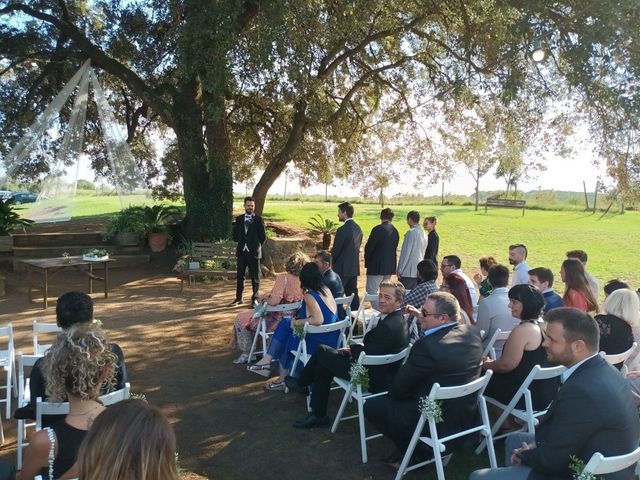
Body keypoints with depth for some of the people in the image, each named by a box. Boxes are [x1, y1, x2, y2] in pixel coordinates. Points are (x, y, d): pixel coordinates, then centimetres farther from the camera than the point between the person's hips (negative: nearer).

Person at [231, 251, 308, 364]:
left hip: (276, 320, -7)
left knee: (241, 318, 13)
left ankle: (246, 353, 18)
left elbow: (274, 301, -30)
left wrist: (265, 299, -8)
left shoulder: (283, 277, -22)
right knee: (255, 314, 32)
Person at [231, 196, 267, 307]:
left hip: (253, 252, -3)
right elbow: (235, 234, 16)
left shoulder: (258, 219, -2)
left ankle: (255, 299, 12)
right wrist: (241, 243, 10)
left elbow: (263, 237, -1)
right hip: (241, 251, 3)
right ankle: (238, 298, 19)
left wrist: (257, 246, 4)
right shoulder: (239, 219, 8)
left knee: (255, 277, 3)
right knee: (240, 276, 9)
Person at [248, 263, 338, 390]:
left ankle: (283, 379, 32)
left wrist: (297, 322, -15)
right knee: (285, 324, 10)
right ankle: (268, 360, 11)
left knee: (286, 341, 16)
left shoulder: (309, 295, -18)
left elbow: (318, 320, -31)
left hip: (320, 342, -8)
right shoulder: (326, 290, 5)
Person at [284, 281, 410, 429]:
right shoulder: (398, 318, 3)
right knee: (323, 365, 12)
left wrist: (353, 348, -4)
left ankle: (301, 384, 21)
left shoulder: (388, 326, -29)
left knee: (322, 351, -1)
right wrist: (356, 347, -1)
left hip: (373, 379, -9)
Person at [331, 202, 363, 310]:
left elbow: (335, 251, -13)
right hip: (354, 268, 8)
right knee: (353, 295, 13)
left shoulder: (342, 230, -17)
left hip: (342, 269, -8)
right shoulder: (358, 228, 8)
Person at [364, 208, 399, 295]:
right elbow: (394, 248, 9)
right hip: (390, 266, 7)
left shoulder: (378, 229, -13)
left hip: (376, 266, -7)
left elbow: (369, 247, -11)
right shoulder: (395, 231, 6)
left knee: (371, 292, -2)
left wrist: (367, 262, 3)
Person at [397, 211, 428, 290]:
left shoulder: (411, 233, -12)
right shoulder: (423, 234, 11)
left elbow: (405, 253, -13)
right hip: (418, 271, 8)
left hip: (407, 272, -8)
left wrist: (399, 270, -8)